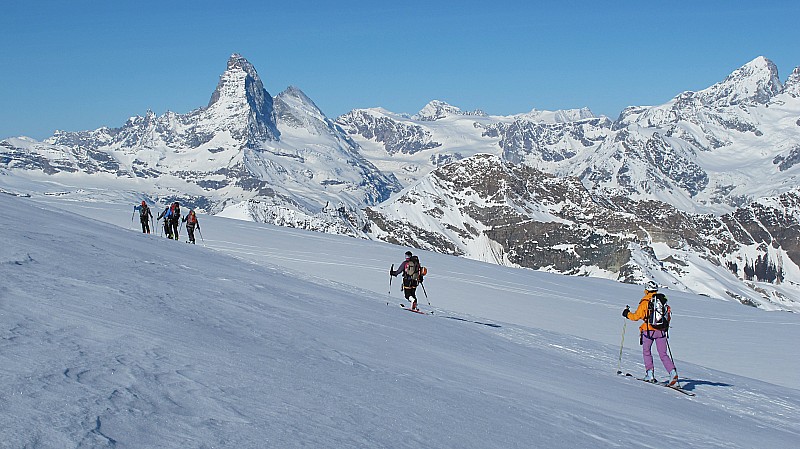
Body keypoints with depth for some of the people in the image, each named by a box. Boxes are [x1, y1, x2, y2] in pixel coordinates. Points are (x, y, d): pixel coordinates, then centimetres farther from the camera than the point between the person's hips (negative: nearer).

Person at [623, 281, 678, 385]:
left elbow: (636, 316, -7)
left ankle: (650, 374, 6)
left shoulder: (645, 302, -8)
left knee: (646, 352, 14)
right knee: (663, 354, 6)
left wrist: (627, 313, 11)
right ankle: (672, 372, -13)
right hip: (661, 331, 4)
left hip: (649, 331, -4)